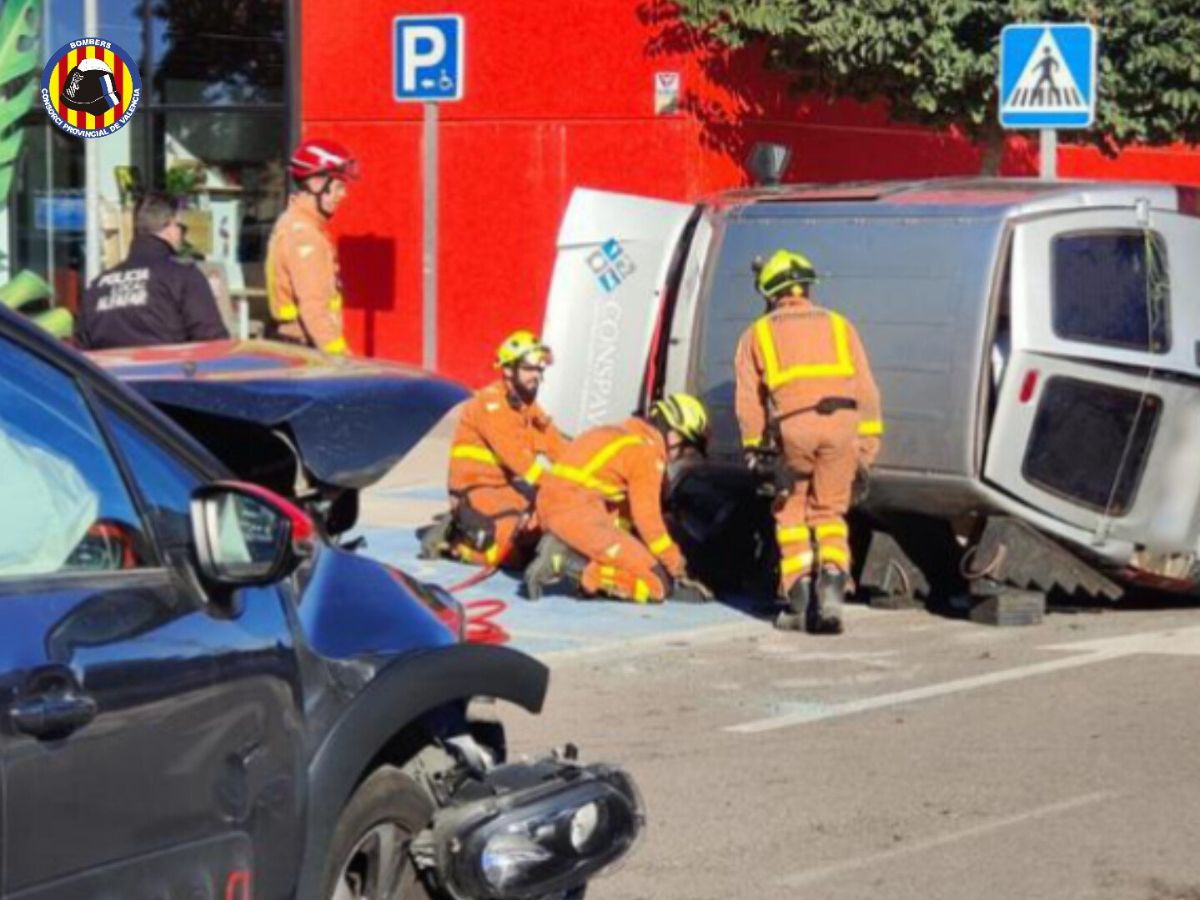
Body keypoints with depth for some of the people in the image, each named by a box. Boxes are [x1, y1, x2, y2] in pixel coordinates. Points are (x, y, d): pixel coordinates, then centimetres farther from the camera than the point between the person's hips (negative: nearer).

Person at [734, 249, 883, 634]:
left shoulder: (758, 334, 20)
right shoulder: (838, 325, 23)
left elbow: (748, 401, 12)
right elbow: (866, 392, 16)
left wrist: (755, 451, 16)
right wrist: (867, 449, 16)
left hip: (792, 424, -1)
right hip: (842, 419, 1)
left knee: (792, 511, 14)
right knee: (829, 512, 13)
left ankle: (798, 599, 5)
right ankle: (832, 581, -9)